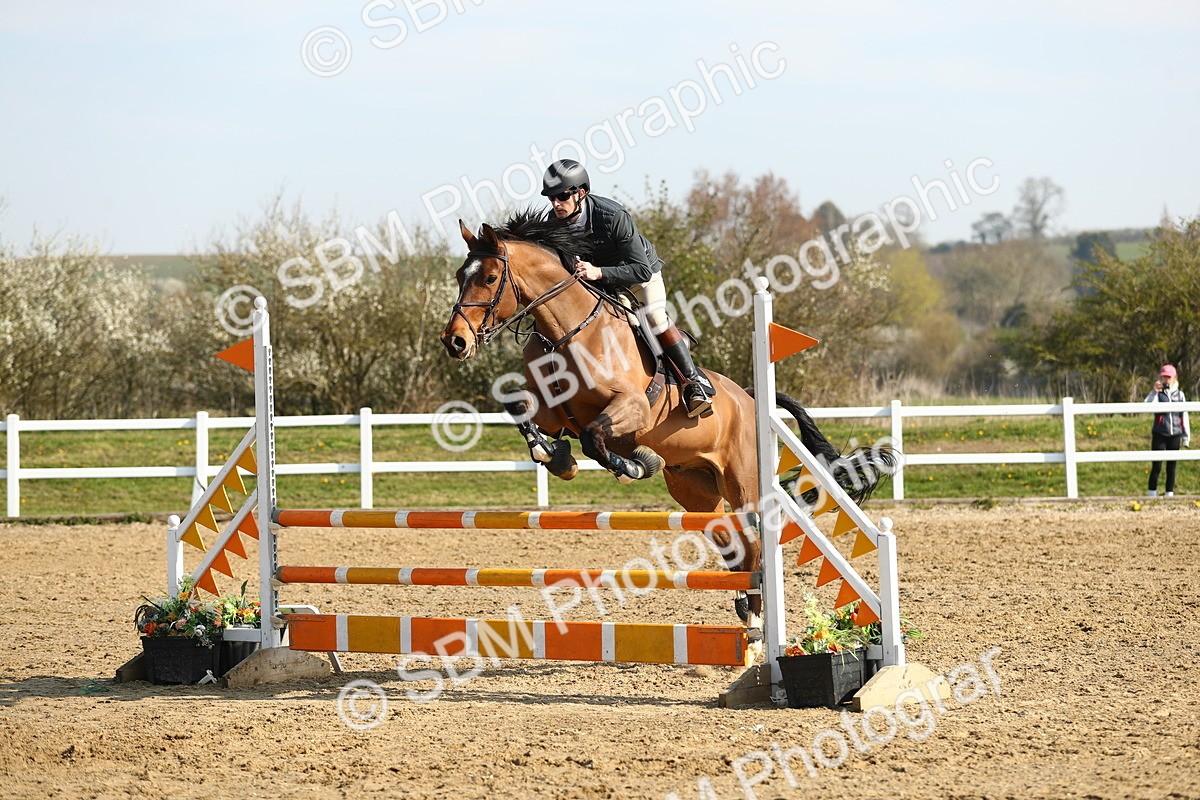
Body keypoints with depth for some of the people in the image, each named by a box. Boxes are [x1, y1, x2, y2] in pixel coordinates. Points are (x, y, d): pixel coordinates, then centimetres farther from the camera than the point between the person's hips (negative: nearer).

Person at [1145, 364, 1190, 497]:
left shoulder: (1179, 394, 9)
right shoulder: (1158, 393, 1)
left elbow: (1184, 416, 12)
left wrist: (1186, 436, 11)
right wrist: (1154, 392, -28)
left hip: (1175, 434, 3)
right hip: (1159, 434, -3)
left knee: (1171, 466, 6)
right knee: (1157, 466, -5)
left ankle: (1170, 493, 11)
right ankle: (1152, 494, -1)